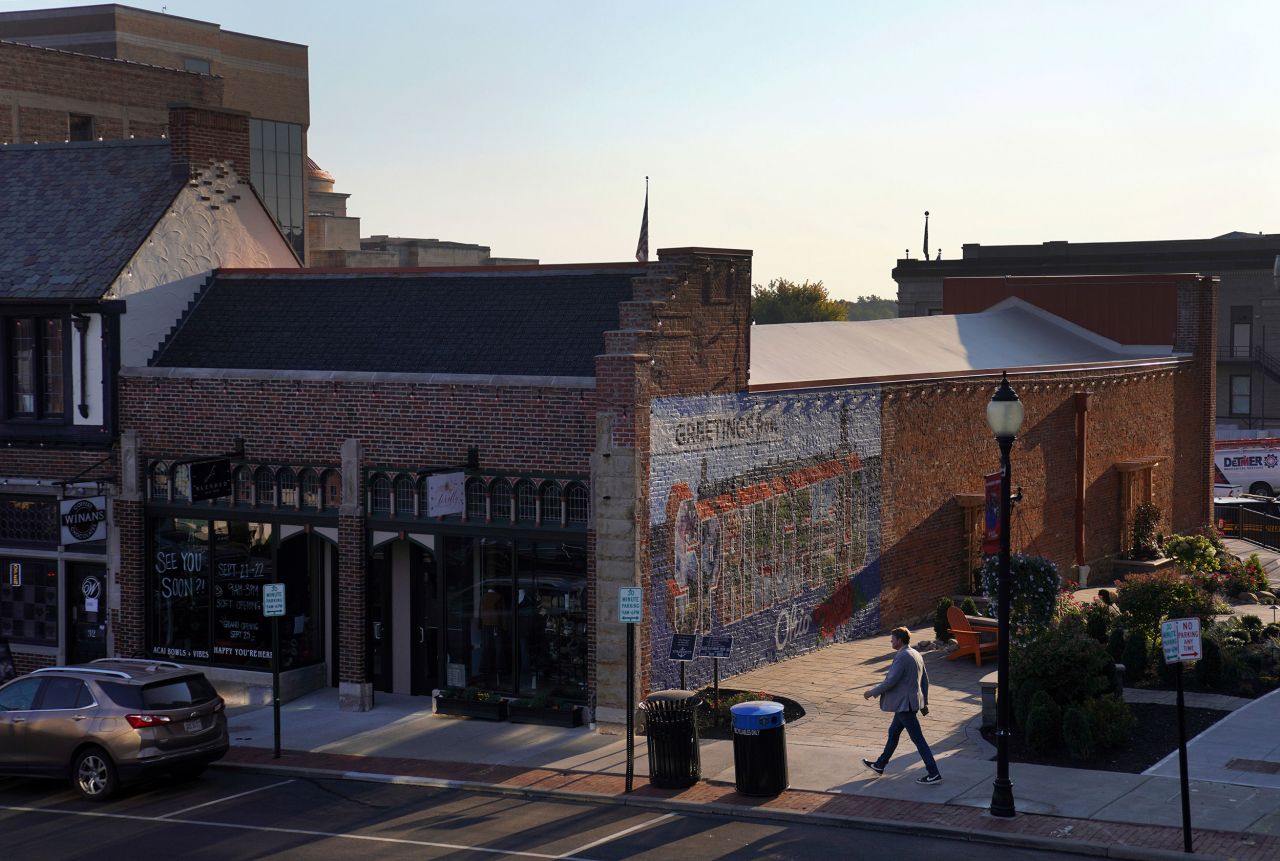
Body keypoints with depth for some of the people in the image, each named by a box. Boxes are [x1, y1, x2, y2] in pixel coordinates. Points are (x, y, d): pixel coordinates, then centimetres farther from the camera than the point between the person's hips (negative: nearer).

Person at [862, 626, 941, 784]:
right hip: (906, 704, 10)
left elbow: (890, 681, -22)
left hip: (904, 704, -10)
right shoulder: (916, 654, 10)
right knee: (893, 732, 22)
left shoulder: (902, 657, -21)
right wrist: (924, 702, 21)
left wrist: (872, 692, -10)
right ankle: (880, 765, 35)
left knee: (918, 739, -6)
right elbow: (925, 680, 15)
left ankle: (934, 774, -5)